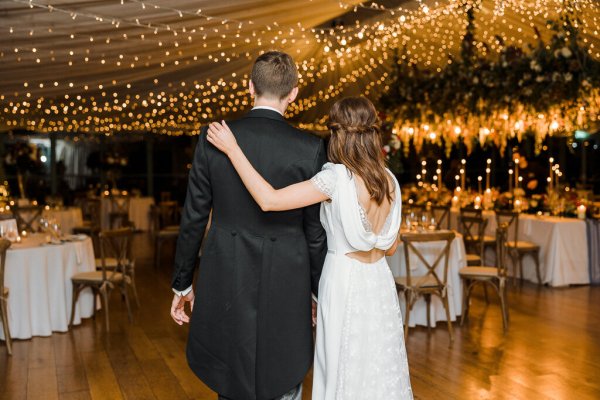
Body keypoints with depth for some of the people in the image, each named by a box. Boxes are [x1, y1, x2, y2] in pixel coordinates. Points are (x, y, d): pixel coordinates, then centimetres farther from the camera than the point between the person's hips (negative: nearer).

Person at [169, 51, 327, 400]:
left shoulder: (213, 139, -5)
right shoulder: (310, 148, -9)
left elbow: (194, 218, -1)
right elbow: (316, 231, -4)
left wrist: (182, 283, 10)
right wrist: (319, 292, 9)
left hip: (224, 280, 2)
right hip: (285, 285, -1)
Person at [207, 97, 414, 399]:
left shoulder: (337, 177, -17)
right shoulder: (389, 181, 1)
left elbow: (269, 200, -23)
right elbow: (391, 246, 9)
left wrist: (232, 149, -18)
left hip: (343, 283, -6)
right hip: (379, 283, 6)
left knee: (345, 375, 9)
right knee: (381, 372, 17)